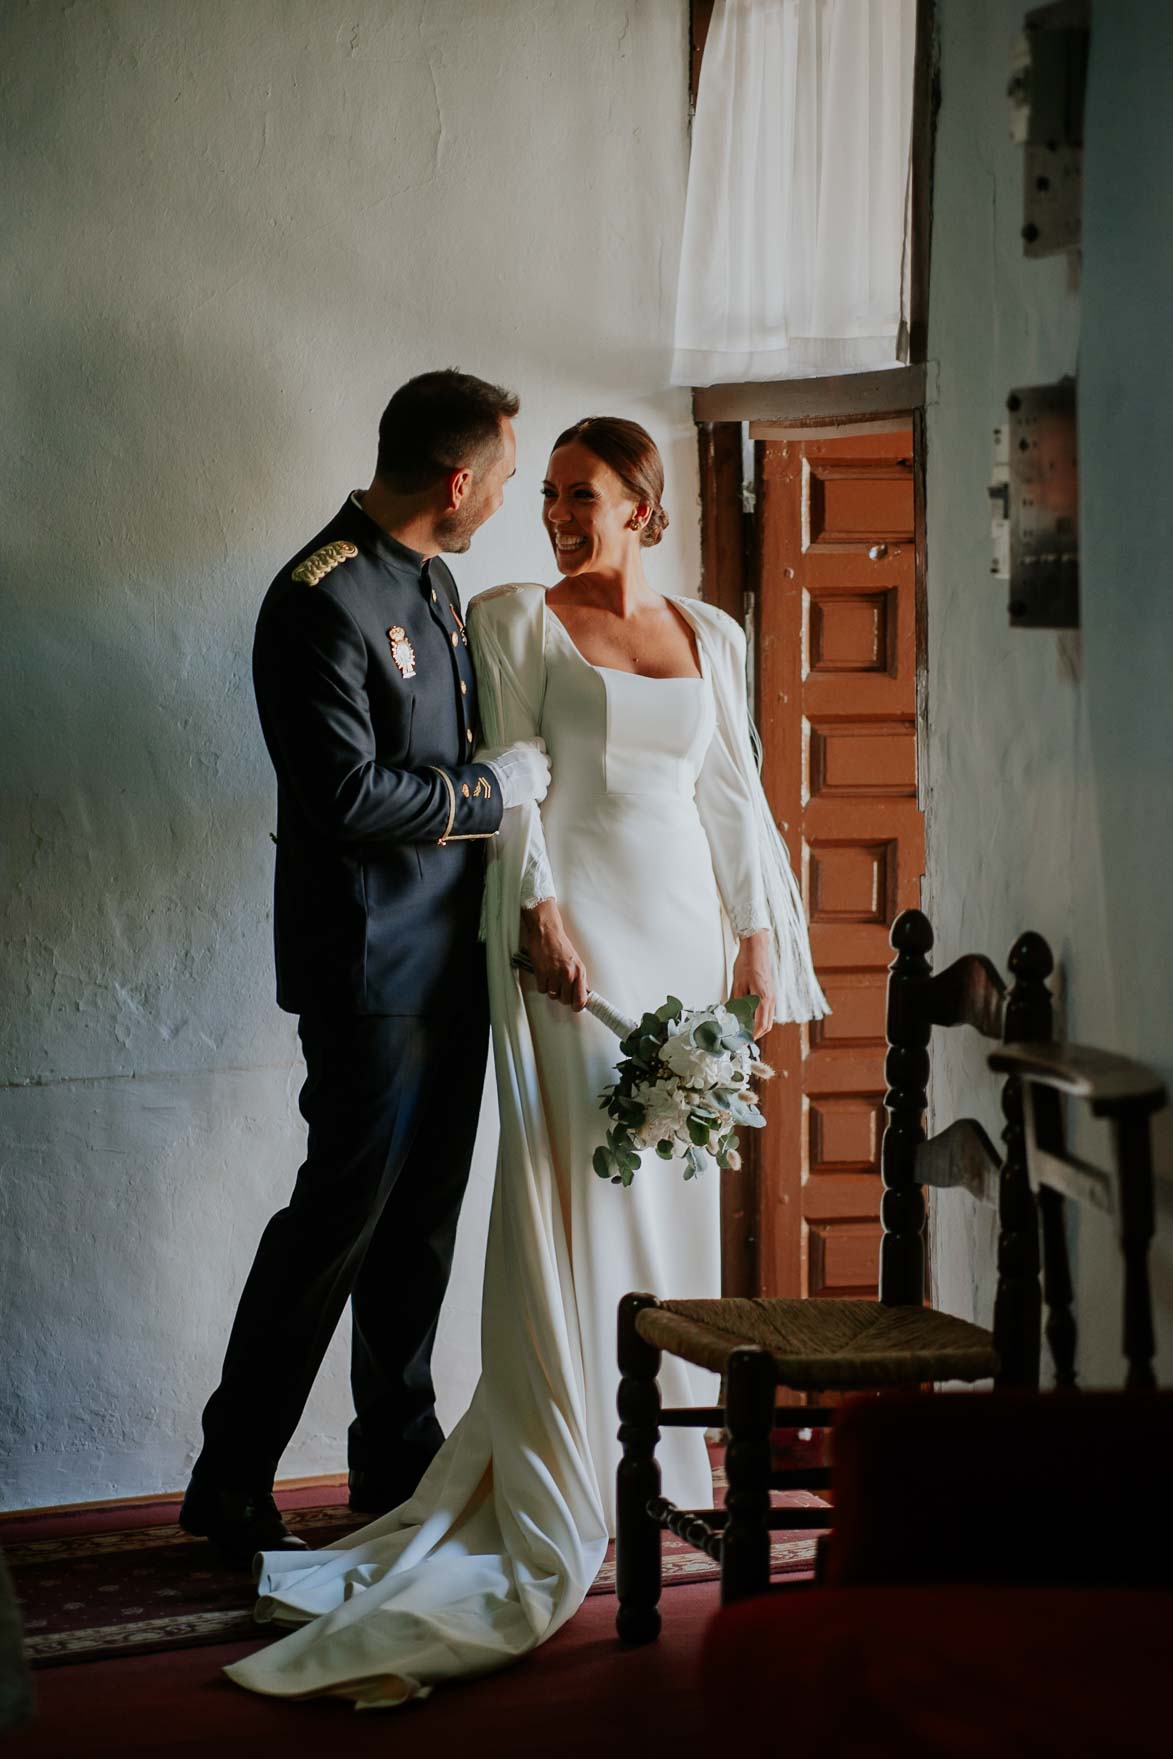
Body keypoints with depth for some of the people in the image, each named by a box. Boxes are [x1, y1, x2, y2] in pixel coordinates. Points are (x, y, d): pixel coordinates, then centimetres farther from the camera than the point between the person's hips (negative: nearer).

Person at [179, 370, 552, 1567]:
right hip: (369, 961, -9)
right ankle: (229, 1490, 6)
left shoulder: (429, 583, 13)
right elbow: (350, 795, -22)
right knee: (343, 1211, -4)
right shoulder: (322, 600, -17)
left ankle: (398, 1465, 23)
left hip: (448, 951, 9)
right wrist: (494, 786, -13)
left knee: (423, 1218, 13)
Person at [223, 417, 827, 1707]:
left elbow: (734, 798, 15)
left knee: (677, 1189, 5)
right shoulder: (516, 619, 3)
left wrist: (758, 942, 8)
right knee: (570, 1183, -9)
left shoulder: (711, 636, 15)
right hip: (575, 930, -4)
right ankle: (557, 1481, -7)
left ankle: (659, 1448, 15)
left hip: (688, 931, 4)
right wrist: (541, 914, -16)